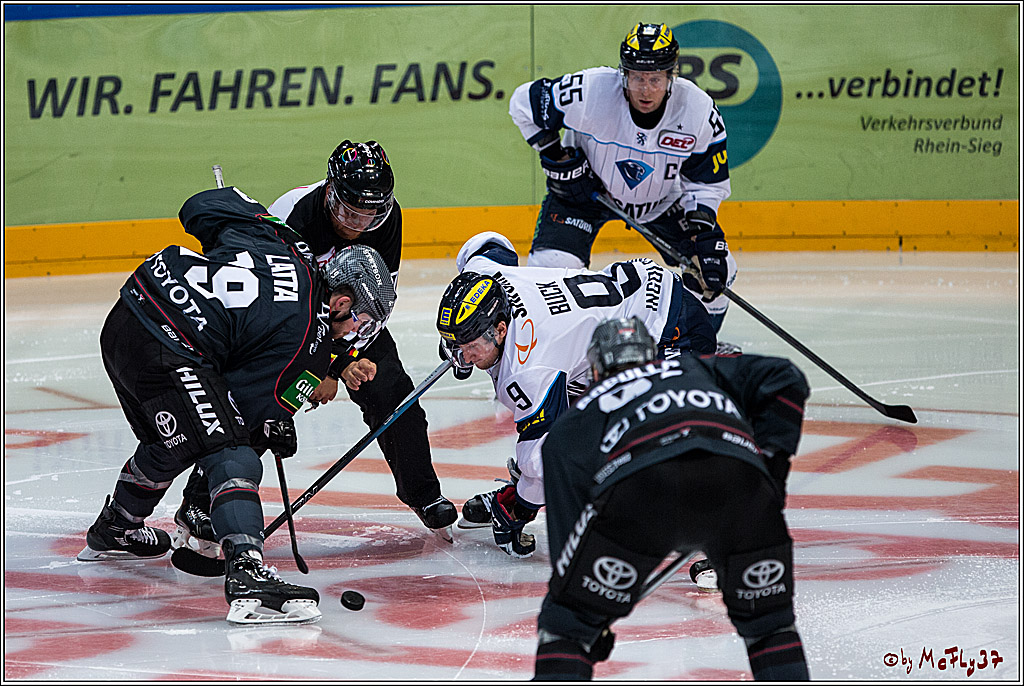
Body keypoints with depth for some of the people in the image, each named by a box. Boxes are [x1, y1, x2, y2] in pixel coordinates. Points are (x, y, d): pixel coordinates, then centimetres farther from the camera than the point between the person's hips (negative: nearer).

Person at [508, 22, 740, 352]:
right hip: (583, 188, -2)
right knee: (552, 264, -22)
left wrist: (701, 224, -27)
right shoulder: (590, 92, -33)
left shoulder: (700, 112, -25)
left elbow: (708, 183, -11)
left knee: (715, 269, -7)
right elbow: (524, 102, -17)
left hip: (662, 199, 2)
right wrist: (556, 157, -18)